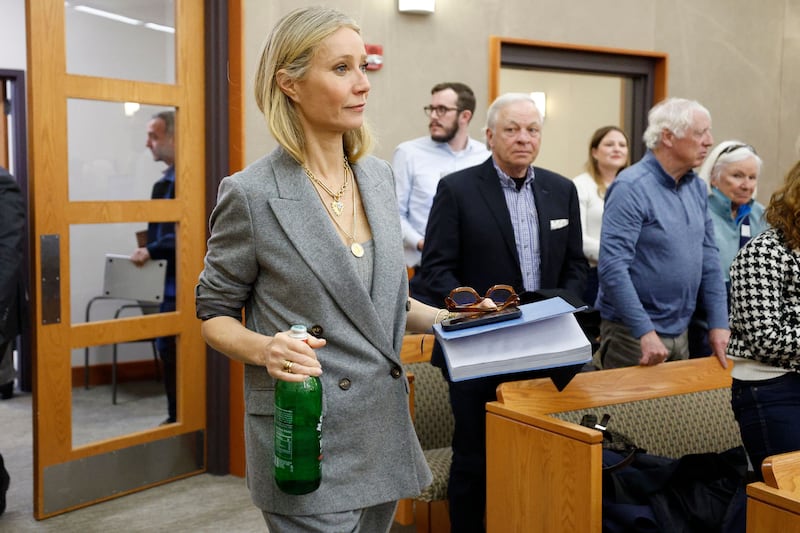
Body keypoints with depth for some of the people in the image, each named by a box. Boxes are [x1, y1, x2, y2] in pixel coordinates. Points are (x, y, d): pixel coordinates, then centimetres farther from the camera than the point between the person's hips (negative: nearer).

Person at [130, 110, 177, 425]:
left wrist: (150, 251, -19)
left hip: (177, 281, -10)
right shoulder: (166, 180, 16)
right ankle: (176, 417, 24)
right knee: (168, 349, 14)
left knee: (173, 350, -4)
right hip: (164, 279, 10)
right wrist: (146, 251, 8)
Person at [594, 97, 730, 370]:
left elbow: (708, 255, 10)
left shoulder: (696, 186, 6)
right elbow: (612, 267, -23)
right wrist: (645, 331, -25)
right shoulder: (631, 187, -17)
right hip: (634, 335, -7)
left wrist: (719, 322, 5)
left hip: (681, 332, 8)